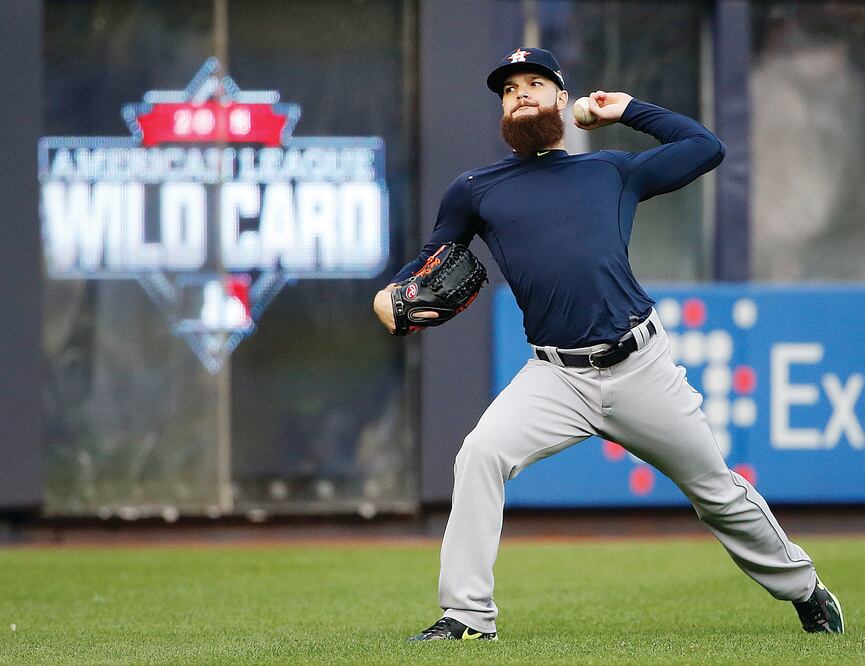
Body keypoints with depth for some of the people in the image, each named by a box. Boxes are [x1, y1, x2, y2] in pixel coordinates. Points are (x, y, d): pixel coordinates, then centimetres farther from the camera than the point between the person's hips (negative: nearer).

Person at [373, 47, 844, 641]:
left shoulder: (612, 171, 14)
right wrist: (389, 296, -1)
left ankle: (802, 588, 29)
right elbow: (432, 259, 19)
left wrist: (631, 111, 19)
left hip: (641, 366, 0)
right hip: (556, 375, 0)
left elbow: (707, 147, 18)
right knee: (480, 454, -24)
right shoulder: (475, 191, 13)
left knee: (718, 491, 8)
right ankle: (467, 616, -19)